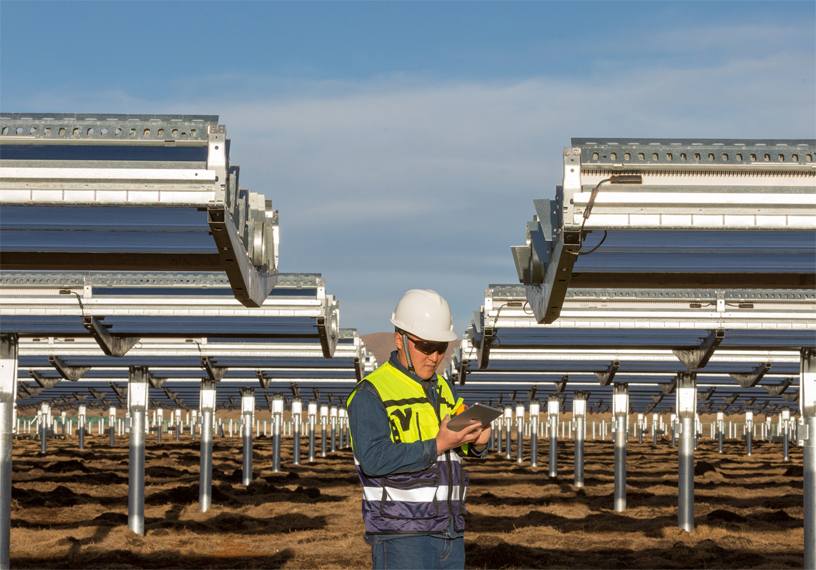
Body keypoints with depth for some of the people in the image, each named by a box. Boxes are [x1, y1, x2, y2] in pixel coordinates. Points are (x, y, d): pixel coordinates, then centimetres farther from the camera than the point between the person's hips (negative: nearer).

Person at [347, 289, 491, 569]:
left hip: (450, 535, 7)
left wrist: (478, 443, -6)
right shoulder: (370, 394, -6)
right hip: (400, 536, -7)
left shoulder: (444, 390, 18)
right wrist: (437, 445, -23)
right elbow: (374, 459, -19)